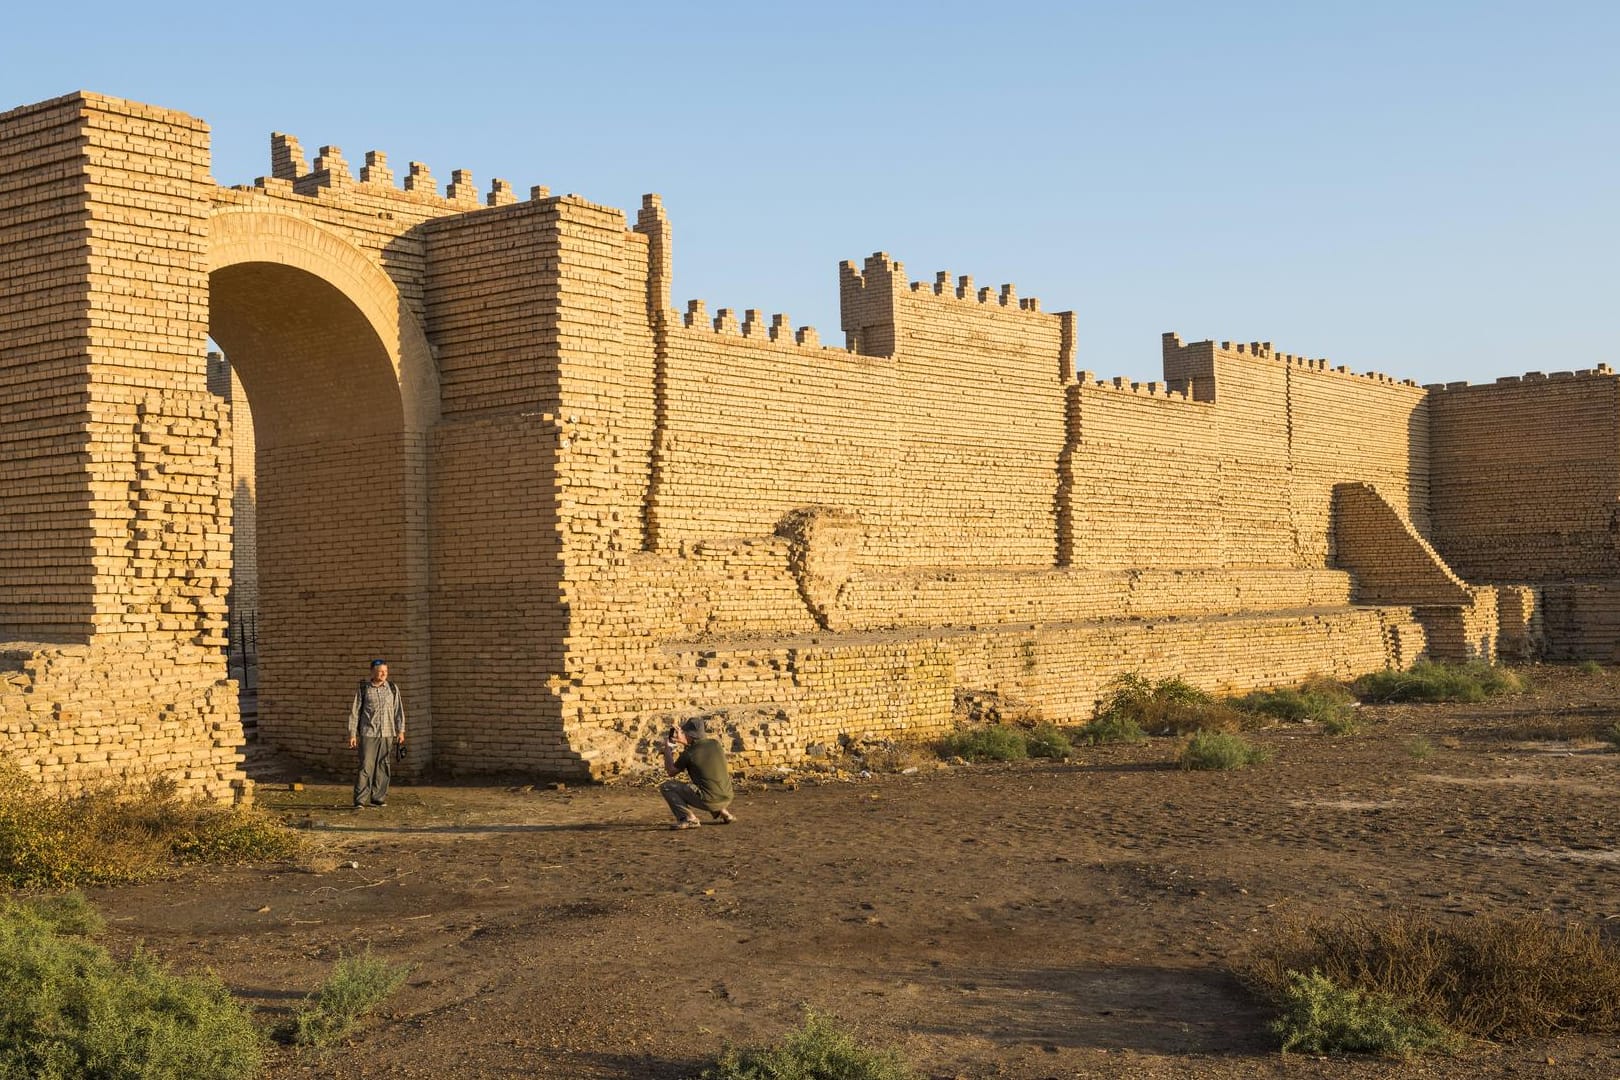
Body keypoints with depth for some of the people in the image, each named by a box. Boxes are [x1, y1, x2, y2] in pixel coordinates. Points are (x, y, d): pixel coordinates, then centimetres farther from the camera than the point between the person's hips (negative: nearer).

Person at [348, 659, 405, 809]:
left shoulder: (392, 689, 6)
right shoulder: (362, 689, 0)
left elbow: (399, 710, 7)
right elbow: (354, 712, 1)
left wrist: (401, 731, 1)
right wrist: (352, 734, -3)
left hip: (387, 734, 3)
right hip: (368, 734, -3)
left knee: (383, 768, 3)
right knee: (366, 767, -9)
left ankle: (377, 798, 11)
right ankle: (360, 801, -9)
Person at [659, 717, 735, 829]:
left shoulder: (688, 754, -9)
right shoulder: (715, 743, 5)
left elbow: (671, 771, 6)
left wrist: (667, 749, 17)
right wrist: (683, 741, 31)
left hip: (708, 800, -6)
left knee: (666, 787, 1)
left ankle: (688, 818, -11)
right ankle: (723, 813, 25)